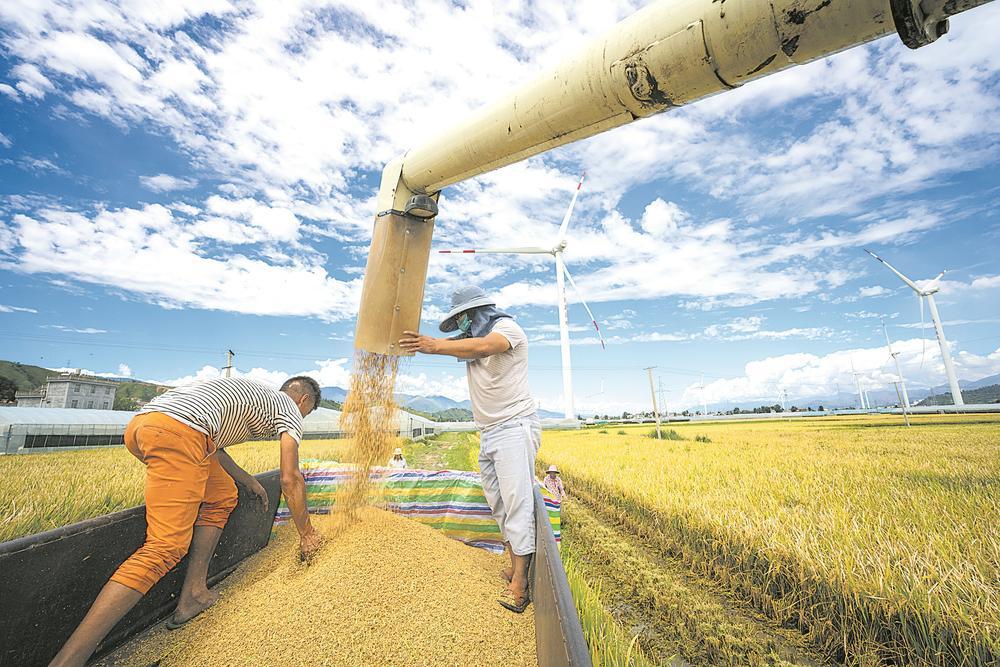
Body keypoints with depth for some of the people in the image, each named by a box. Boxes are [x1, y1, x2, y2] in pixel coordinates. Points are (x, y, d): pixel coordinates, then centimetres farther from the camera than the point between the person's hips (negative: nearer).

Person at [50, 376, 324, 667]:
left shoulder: (245, 392, 33)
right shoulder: (289, 407, 10)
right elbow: (290, 479, 7)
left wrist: (249, 481, 38)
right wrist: (307, 533, 19)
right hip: (179, 431, -10)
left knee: (223, 496, 19)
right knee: (165, 548, -9)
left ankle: (193, 593, 15)